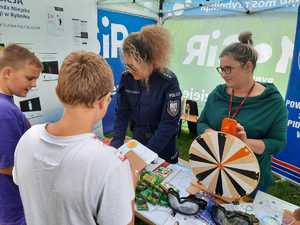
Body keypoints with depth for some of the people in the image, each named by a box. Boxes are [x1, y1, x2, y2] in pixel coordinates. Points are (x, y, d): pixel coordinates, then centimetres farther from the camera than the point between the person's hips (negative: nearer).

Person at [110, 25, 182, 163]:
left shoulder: (168, 81, -23)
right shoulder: (127, 77, -11)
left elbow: (169, 124, -22)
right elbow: (122, 113, -6)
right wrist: (116, 143, -17)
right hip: (137, 145, 4)